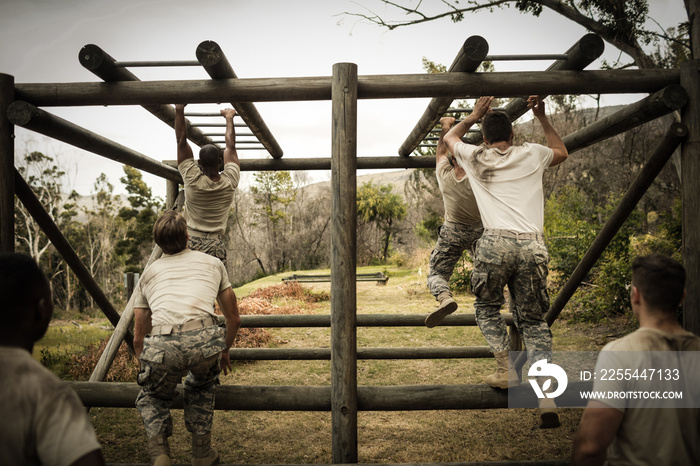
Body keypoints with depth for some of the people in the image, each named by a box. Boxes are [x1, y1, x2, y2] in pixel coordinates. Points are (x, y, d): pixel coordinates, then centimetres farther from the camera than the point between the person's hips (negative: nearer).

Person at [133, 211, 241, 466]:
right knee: (202, 387, 33)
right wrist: (224, 351, 50)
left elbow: (138, 337, 33)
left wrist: (146, 369, 50)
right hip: (204, 340, 0)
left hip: (161, 345, 0)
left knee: (152, 396, 30)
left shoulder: (149, 273, 29)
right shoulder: (212, 263, 27)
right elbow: (234, 319, 33)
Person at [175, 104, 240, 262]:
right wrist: (229, 118, 28)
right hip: (216, 247, 1)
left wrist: (179, 109, 12)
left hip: (190, 243, -1)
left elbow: (181, 140, 3)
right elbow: (230, 146, 14)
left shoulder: (192, 180, -5)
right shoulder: (230, 183, -1)